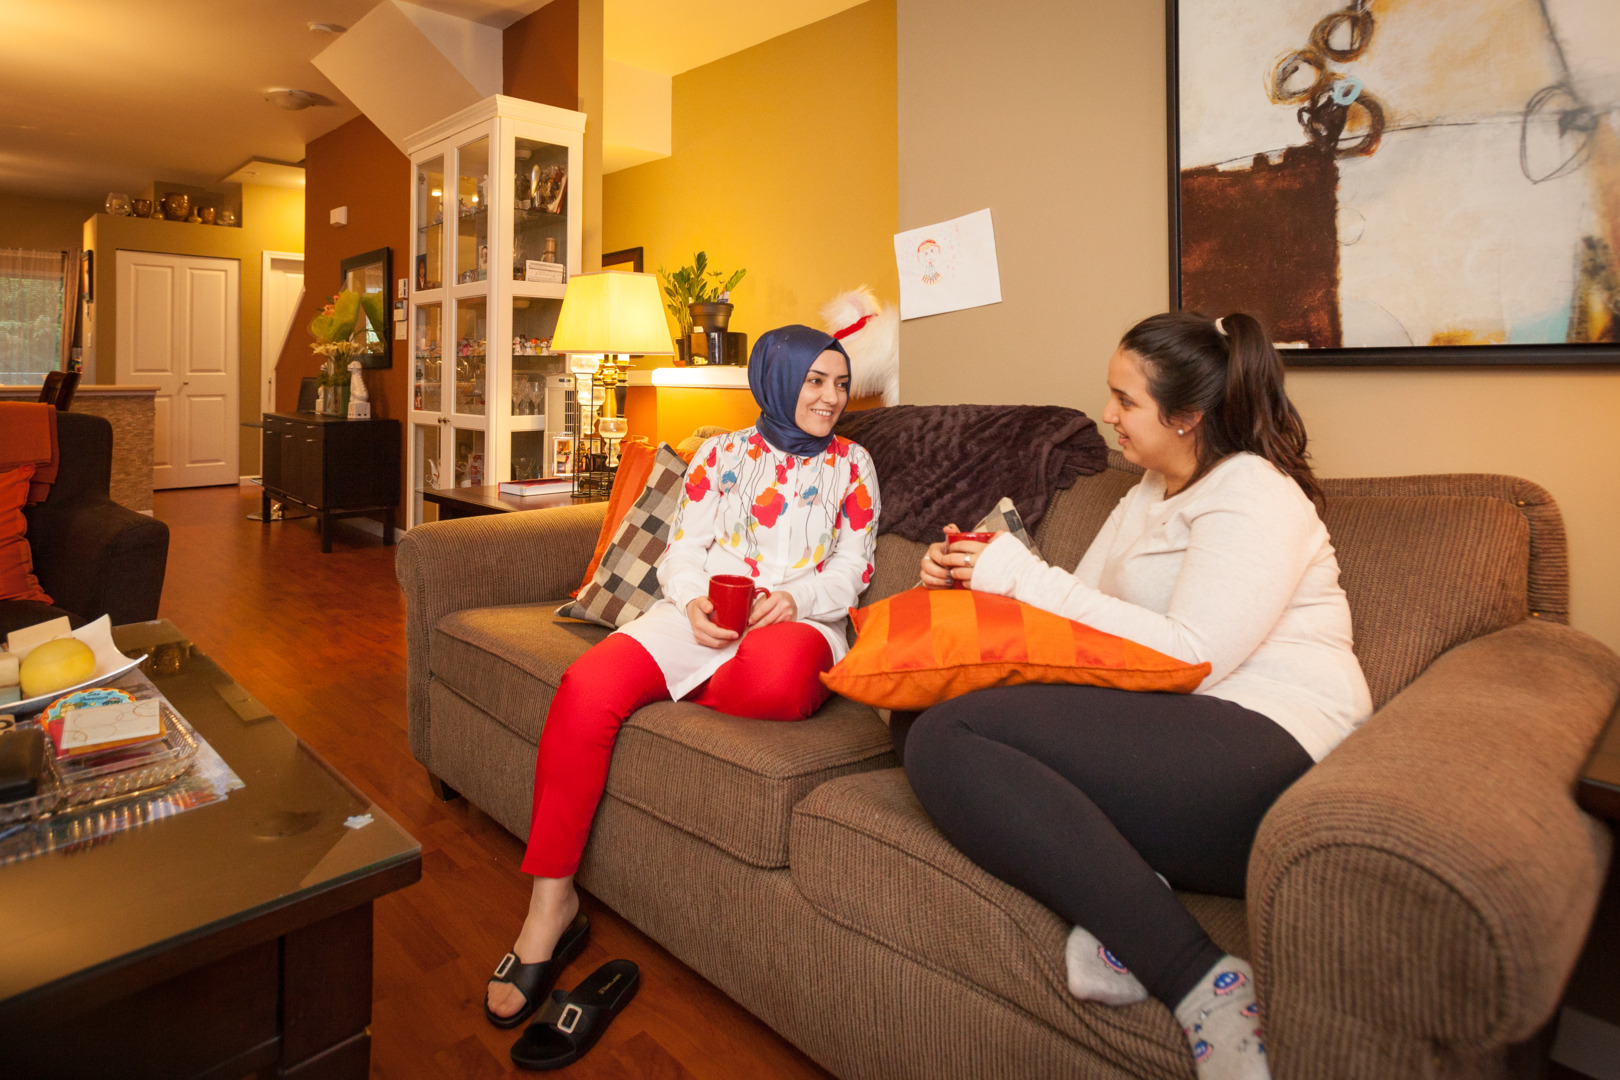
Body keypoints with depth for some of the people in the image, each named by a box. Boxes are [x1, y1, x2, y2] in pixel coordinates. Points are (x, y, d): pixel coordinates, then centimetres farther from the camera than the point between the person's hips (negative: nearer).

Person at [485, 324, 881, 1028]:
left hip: (799, 621, -1)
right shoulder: (721, 453, 22)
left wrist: (793, 598, -9)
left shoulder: (850, 464, 20)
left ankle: (672, 696, -7)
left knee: (777, 672, -43)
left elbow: (853, 567, 11)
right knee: (587, 686, -27)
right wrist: (694, 602, -8)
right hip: (703, 614, 2)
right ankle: (550, 904, -15)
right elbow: (682, 548, 14)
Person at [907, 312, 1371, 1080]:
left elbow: (1190, 656, -17)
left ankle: (1196, 979, -24)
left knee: (948, 739, -23)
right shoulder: (1149, 497, 24)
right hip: (1166, 742, 9)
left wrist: (1023, 577, -14)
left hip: (1265, 754, -9)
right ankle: (1123, 900, -18)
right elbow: (1080, 608, 20)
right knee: (929, 727, -3)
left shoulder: (1256, 496, -4)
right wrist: (970, 579, 4)